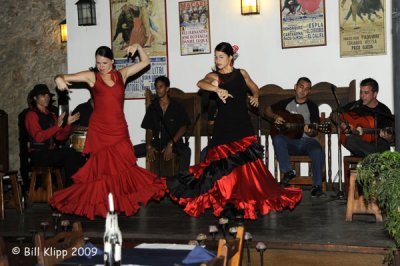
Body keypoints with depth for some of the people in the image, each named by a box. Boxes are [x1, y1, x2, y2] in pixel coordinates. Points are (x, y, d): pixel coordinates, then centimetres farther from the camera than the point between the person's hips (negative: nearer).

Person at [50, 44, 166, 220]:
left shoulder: (121, 75, 10)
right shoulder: (92, 77, 4)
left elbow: (145, 62, 18)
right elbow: (65, 78, -2)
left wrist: (138, 47, 3)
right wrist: (59, 79, -24)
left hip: (119, 129, 2)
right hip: (99, 129, -2)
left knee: (121, 166, -3)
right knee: (102, 167, 0)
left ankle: (120, 202, 9)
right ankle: (100, 204, 8)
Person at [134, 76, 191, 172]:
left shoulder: (177, 107, 1)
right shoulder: (152, 107, 9)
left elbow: (183, 127, -4)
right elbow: (149, 129, 9)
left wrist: (171, 144, -15)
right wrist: (149, 146, -10)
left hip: (174, 143, -3)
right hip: (157, 142, 4)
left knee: (186, 151, -38)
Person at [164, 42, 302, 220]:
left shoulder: (241, 73, 10)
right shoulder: (214, 76, 1)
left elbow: (254, 88, 25)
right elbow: (200, 83, -21)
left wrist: (255, 96, 3)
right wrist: (218, 89, -39)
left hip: (243, 125, 2)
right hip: (224, 127, -2)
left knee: (247, 164, -1)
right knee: (225, 167, -2)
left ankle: (248, 202, 8)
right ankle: (227, 207, 6)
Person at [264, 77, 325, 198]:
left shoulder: (312, 106, 6)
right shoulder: (286, 103, 13)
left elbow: (315, 132, 3)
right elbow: (267, 110, 22)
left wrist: (310, 132, -21)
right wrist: (275, 117, 1)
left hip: (306, 140, -1)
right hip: (289, 141, 1)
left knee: (318, 151, -34)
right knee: (277, 139, -33)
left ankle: (317, 185, -21)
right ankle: (288, 172, -25)